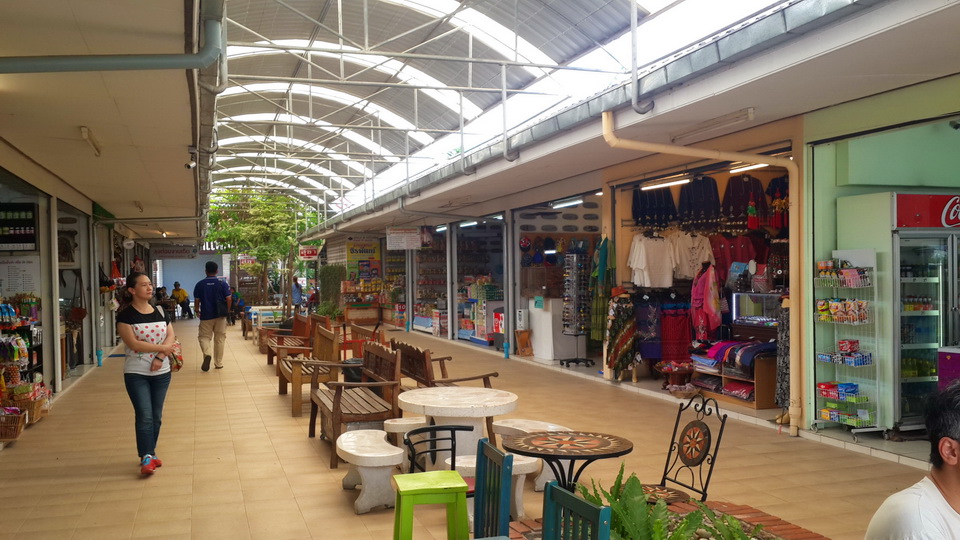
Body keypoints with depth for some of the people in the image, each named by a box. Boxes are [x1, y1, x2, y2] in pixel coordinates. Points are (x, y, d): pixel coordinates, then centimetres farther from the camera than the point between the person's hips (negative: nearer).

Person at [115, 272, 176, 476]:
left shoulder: (160, 311, 7)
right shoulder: (125, 315, -8)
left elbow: (171, 336, 1)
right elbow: (133, 343, -17)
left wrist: (160, 357, -14)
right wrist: (163, 348, -13)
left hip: (161, 372, 4)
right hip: (136, 374, -4)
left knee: (156, 416, 9)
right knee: (144, 416, -9)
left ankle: (151, 452, 22)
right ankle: (146, 458, -3)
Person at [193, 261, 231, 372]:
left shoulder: (200, 284, -3)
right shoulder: (222, 284, -4)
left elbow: (196, 300, 0)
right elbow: (228, 299, -7)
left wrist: (197, 311, 18)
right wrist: (227, 311, 8)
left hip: (206, 316, 0)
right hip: (220, 316, 0)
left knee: (204, 337, 10)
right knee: (219, 339, 9)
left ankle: (207, 354, -19)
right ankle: (218, 363, 13)